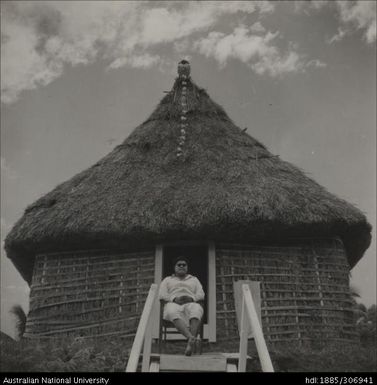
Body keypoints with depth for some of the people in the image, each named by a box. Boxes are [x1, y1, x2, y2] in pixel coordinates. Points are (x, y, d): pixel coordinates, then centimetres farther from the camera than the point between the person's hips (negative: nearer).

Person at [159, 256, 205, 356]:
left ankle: (190, 343, -57)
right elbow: (162, 295, 12)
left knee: (197, 309, -39)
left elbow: (201, 294, 15)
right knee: (173, 312, -41)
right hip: (173, 304, 0)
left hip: (191, 304, 1)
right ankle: (191, 338, -61)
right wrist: (175, 299, -9)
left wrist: (191, 298, -8)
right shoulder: (167, 280, 29)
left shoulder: (194, 279, 31)